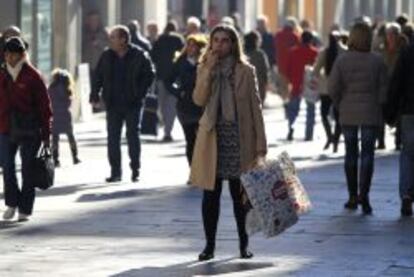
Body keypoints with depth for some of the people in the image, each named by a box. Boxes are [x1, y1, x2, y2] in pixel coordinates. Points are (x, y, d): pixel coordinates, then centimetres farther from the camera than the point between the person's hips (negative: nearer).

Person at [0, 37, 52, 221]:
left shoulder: (32, 76, -5)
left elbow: (44, 105, -3)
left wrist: (46, 134, -5)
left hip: (29, 131, -3)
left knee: (27, 170, 2)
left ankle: (25, 209, 10)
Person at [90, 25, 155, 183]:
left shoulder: (139, 56, -7)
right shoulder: (106, 56, 3)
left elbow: (149, 75, 0)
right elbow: (98, 76, 8)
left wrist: (140, 93, -7)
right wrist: (95, 96, -1)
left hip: (132, 103, -3)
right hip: (113, 104, 3)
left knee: (133, 136, 2)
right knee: (113, 137, 3)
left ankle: (135, 171, 10)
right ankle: (115, 171, 9)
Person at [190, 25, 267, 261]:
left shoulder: (246, 71, 1)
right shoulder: (205, 70, 7)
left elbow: (255, 107, 0)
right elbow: (199, 100, -8)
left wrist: (260, 144, -5)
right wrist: (208, 70, -15)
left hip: (239, 136, -1)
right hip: (212, 137, 1)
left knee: (240, 195, 4)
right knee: (211, 194, 2)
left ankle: (244, 244, 15)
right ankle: (210, 245, 8)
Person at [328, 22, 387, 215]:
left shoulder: (342, 60, -6)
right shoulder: (377, 61, -7)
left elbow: (332, 88, -8)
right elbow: (383, 89, -6)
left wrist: (339, 106, 7)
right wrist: (378, 105, 8)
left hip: (348, 114, 1)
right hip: (371, 114, -1)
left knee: (351, 153, 12)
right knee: (367, 154, 1)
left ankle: (353, 196, 16)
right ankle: (363, 194, -13)